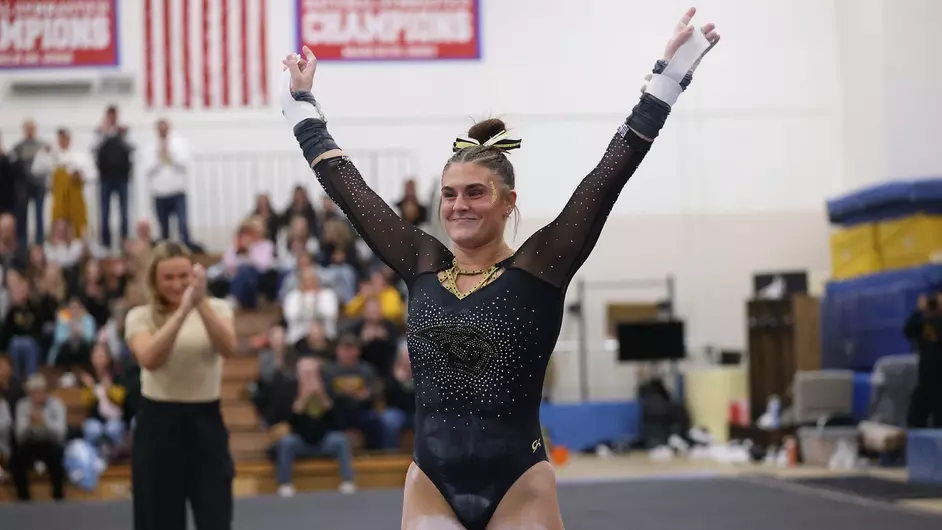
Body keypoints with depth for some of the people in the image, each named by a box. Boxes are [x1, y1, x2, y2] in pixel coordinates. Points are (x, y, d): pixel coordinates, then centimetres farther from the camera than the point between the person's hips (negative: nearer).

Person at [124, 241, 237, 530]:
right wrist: (182, 310, -30)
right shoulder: (140, 316, -1)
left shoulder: (217, 308, 2)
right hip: (158, 422, 0)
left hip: (205, 420, 1)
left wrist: (201, 303, -31)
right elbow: (149, 359, -22)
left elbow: (228, 348, -19)